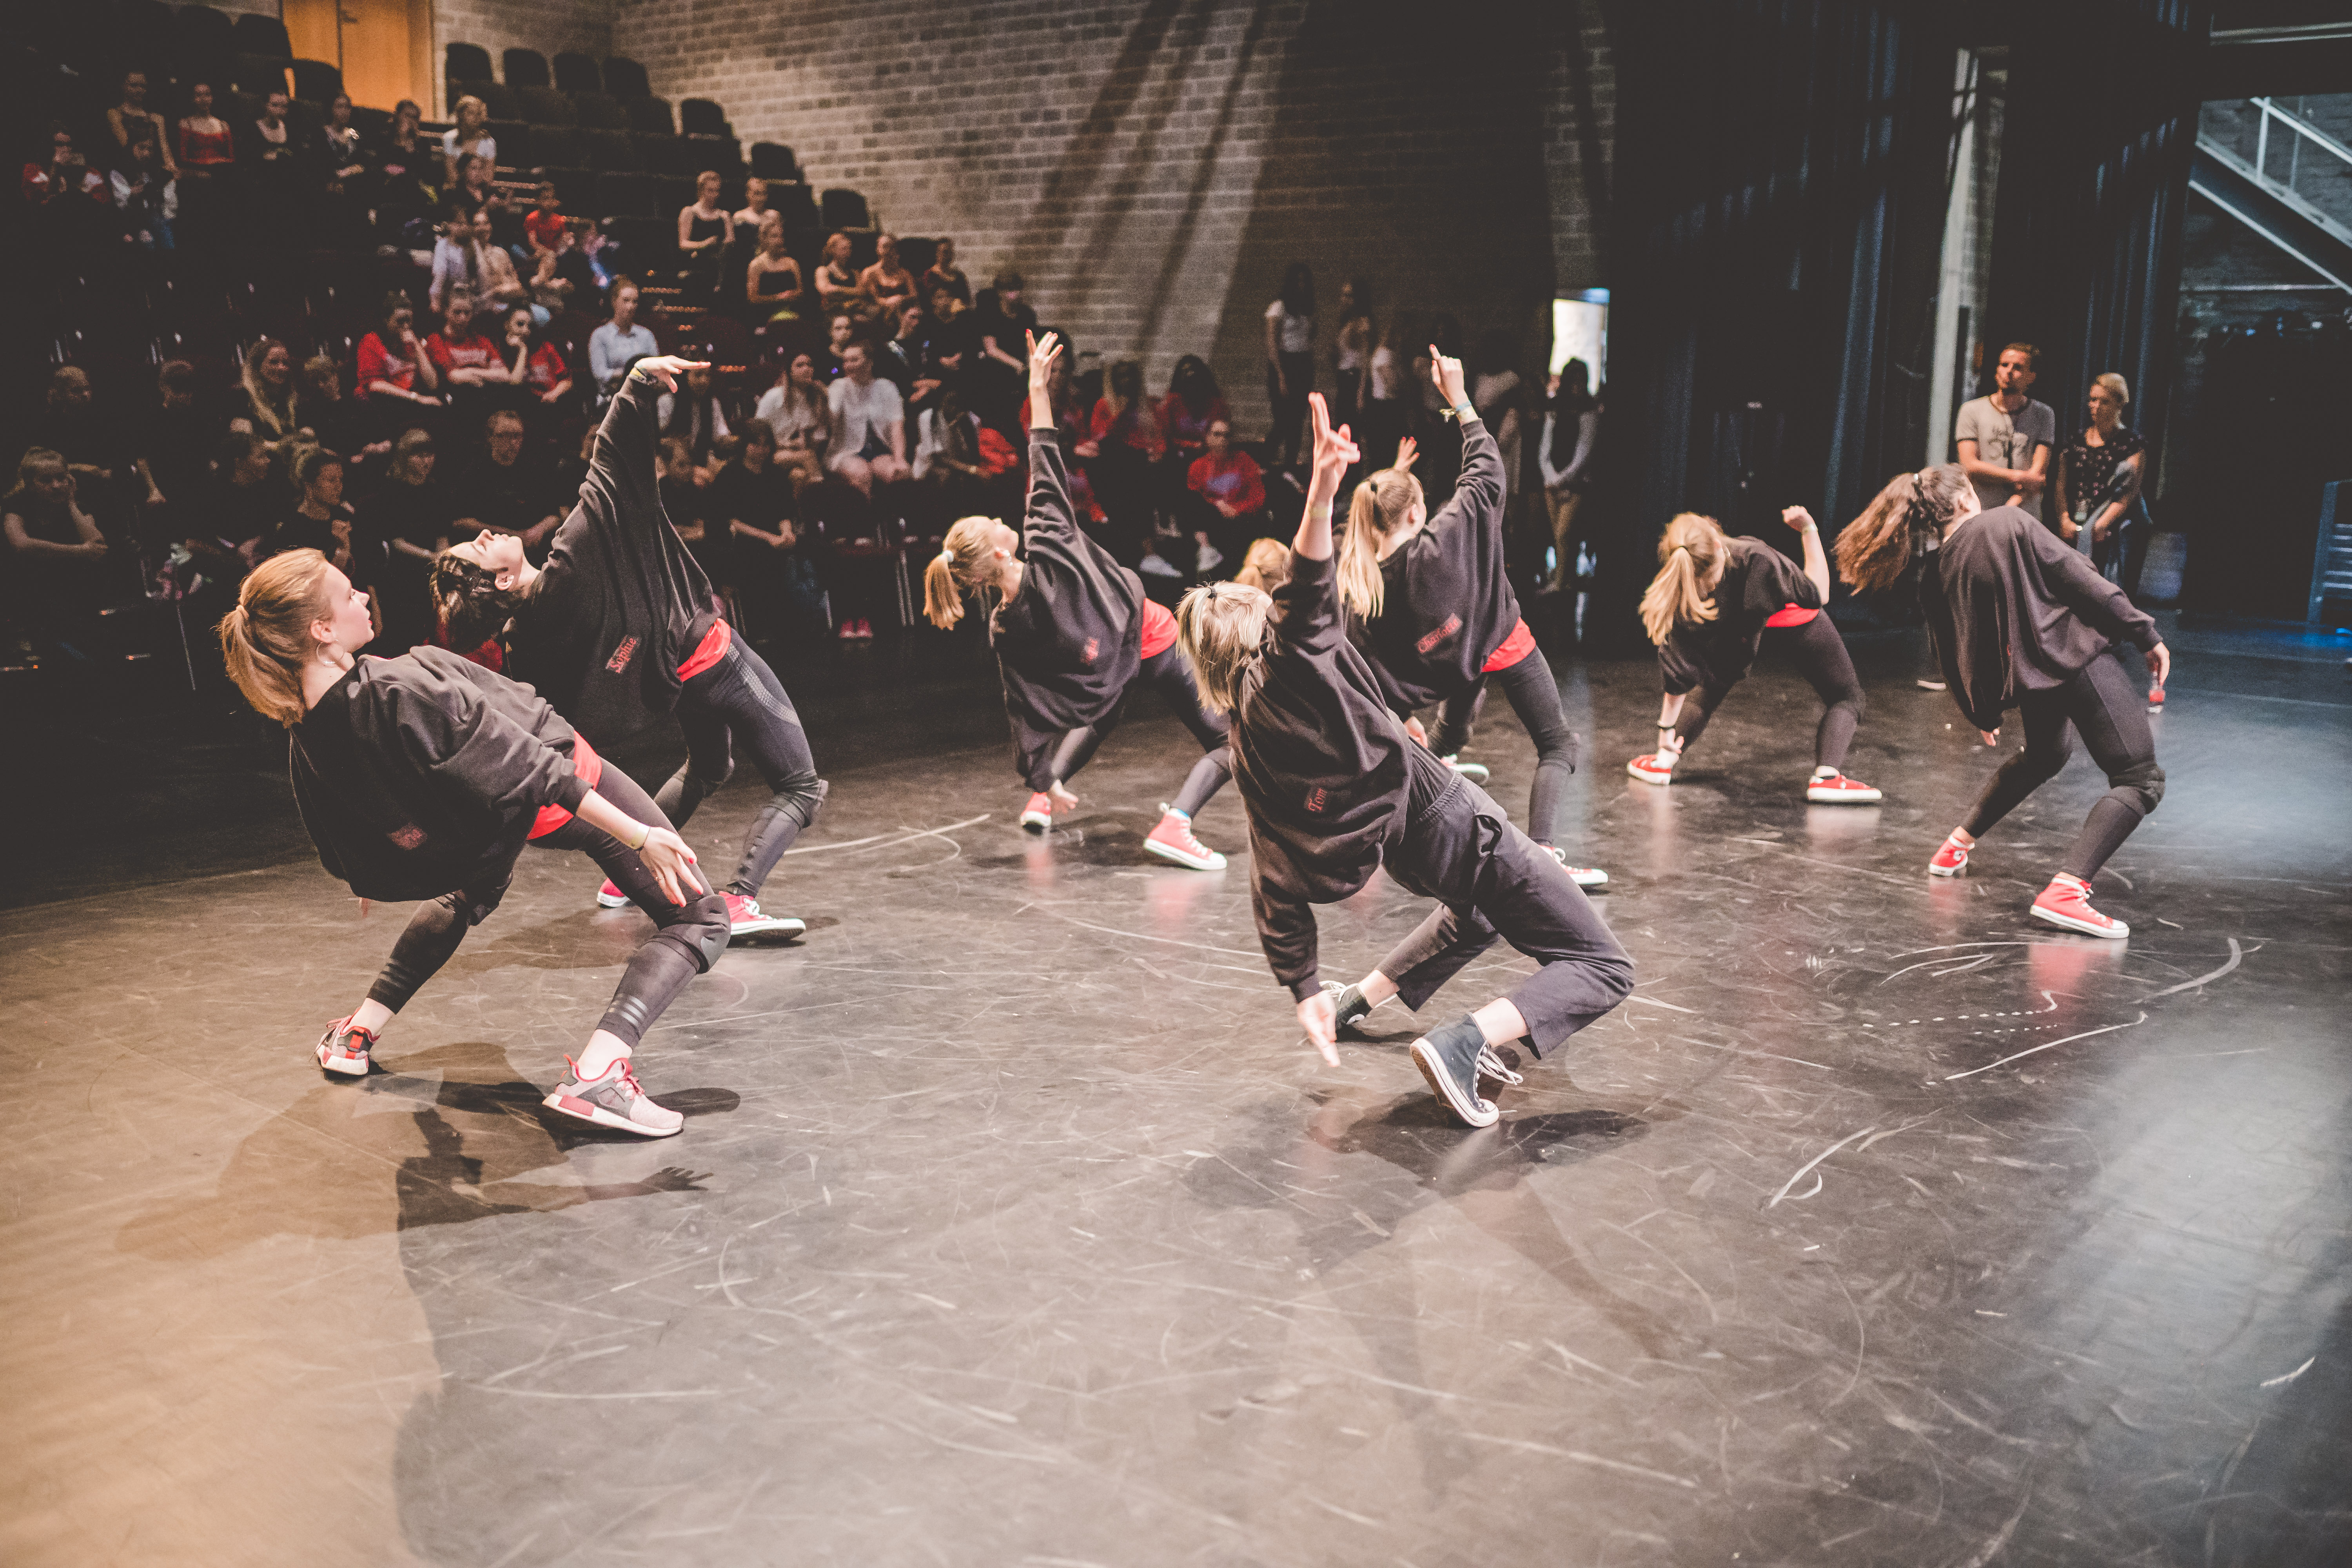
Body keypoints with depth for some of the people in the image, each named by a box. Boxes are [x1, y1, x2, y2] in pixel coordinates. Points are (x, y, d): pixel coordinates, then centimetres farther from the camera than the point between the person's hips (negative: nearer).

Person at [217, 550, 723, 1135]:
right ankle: (595, 1076, -22)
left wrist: (365, 882, 28)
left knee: (467, 894, 41)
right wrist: (638, 836, -28)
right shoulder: (402, 691, -35)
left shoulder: (307, 741, -13)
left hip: (485, 825, 7)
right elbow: (533, 768, -33)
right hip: (570, 790, -7)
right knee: (697, 918, -2)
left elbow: (347, 852, 4)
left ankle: (360, 1031, 33)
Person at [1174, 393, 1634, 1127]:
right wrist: (1322, 492, -57)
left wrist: (1305, 989, 2)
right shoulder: (1295, 659, -18)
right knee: (1603, 968, -3)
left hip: (1407, 854, 8)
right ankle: (1463, 1042, -21)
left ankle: (1358, 999, 37)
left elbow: (1277, 892, -2)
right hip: (1454, 823, -8)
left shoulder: (1248, 753, 0)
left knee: (1475, 912, 41)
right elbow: (1310, 586, -43)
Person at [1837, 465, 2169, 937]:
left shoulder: (1934, 576, 7)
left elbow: (1955, 658, 14)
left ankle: (1957, 844, 38)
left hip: (2028, 681, 7)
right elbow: (2079, 578, -10)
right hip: (2076, 659, -7)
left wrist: (1982, 715, 29)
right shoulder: (2009, 523, -7)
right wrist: (2146, 635, -5)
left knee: (2043, 755, 37)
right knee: (2140, 779, -4)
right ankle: (2066, 890, -22)